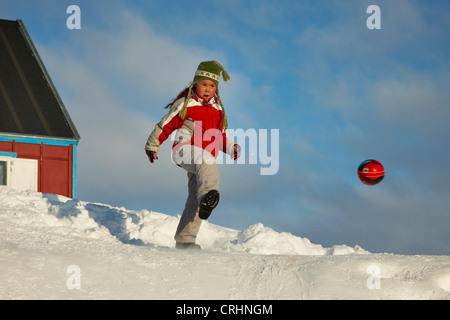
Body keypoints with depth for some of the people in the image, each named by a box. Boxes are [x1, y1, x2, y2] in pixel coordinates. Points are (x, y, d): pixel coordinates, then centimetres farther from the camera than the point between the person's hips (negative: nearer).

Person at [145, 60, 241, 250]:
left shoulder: (218, 109, 22)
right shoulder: (185, 104, 5)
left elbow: (220, 135, 30)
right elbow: (166, 125, 8)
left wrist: (232, 148, 11)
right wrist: (152, 146, 9)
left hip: (206, 158, 6)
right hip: (185, 150, -6)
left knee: (195, 200, -2)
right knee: (207, 164, -39)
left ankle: (184, 240, 1)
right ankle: (208, 195, -66)